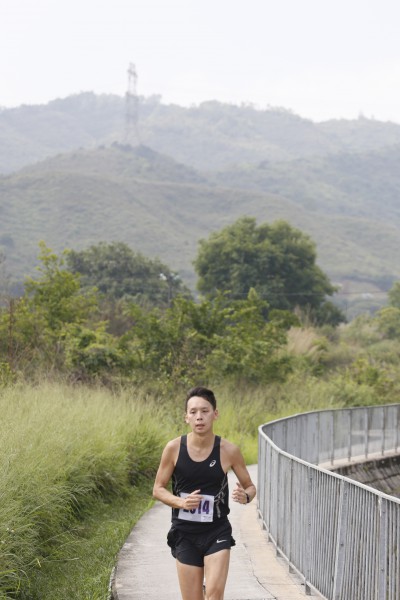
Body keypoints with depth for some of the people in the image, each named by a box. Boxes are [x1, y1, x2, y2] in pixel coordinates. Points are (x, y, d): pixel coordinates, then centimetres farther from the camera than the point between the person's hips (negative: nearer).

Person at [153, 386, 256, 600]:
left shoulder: (228, 450, -8)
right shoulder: (174, 448, -7)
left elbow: (249, 486, 6)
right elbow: (158, 489, 2)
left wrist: (245, 496, -18)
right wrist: (181, 502, -17)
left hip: (217, 533, -1)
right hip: (185, 534, 1)